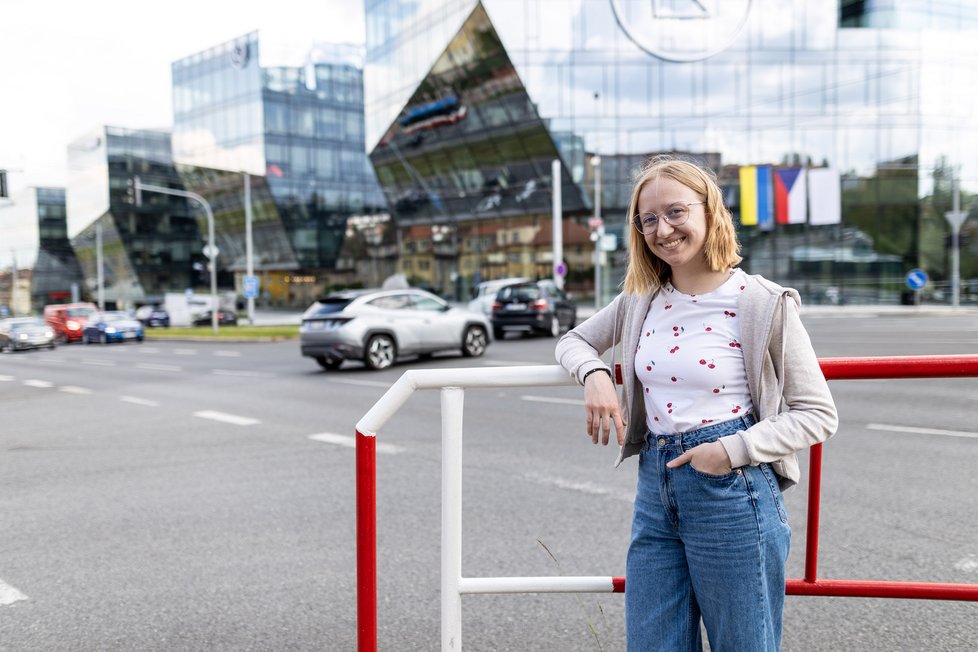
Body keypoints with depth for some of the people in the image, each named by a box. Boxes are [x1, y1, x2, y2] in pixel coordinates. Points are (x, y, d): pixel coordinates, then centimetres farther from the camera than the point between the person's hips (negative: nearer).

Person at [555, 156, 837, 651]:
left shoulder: (763, 303, -9)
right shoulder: (641, 300, 5)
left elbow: (819, 414, -6)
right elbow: (573, 341, 19)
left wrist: (733, 450, -19)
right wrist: (594, 374, -4)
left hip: (732, 488, -4)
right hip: (655, 487, 5)